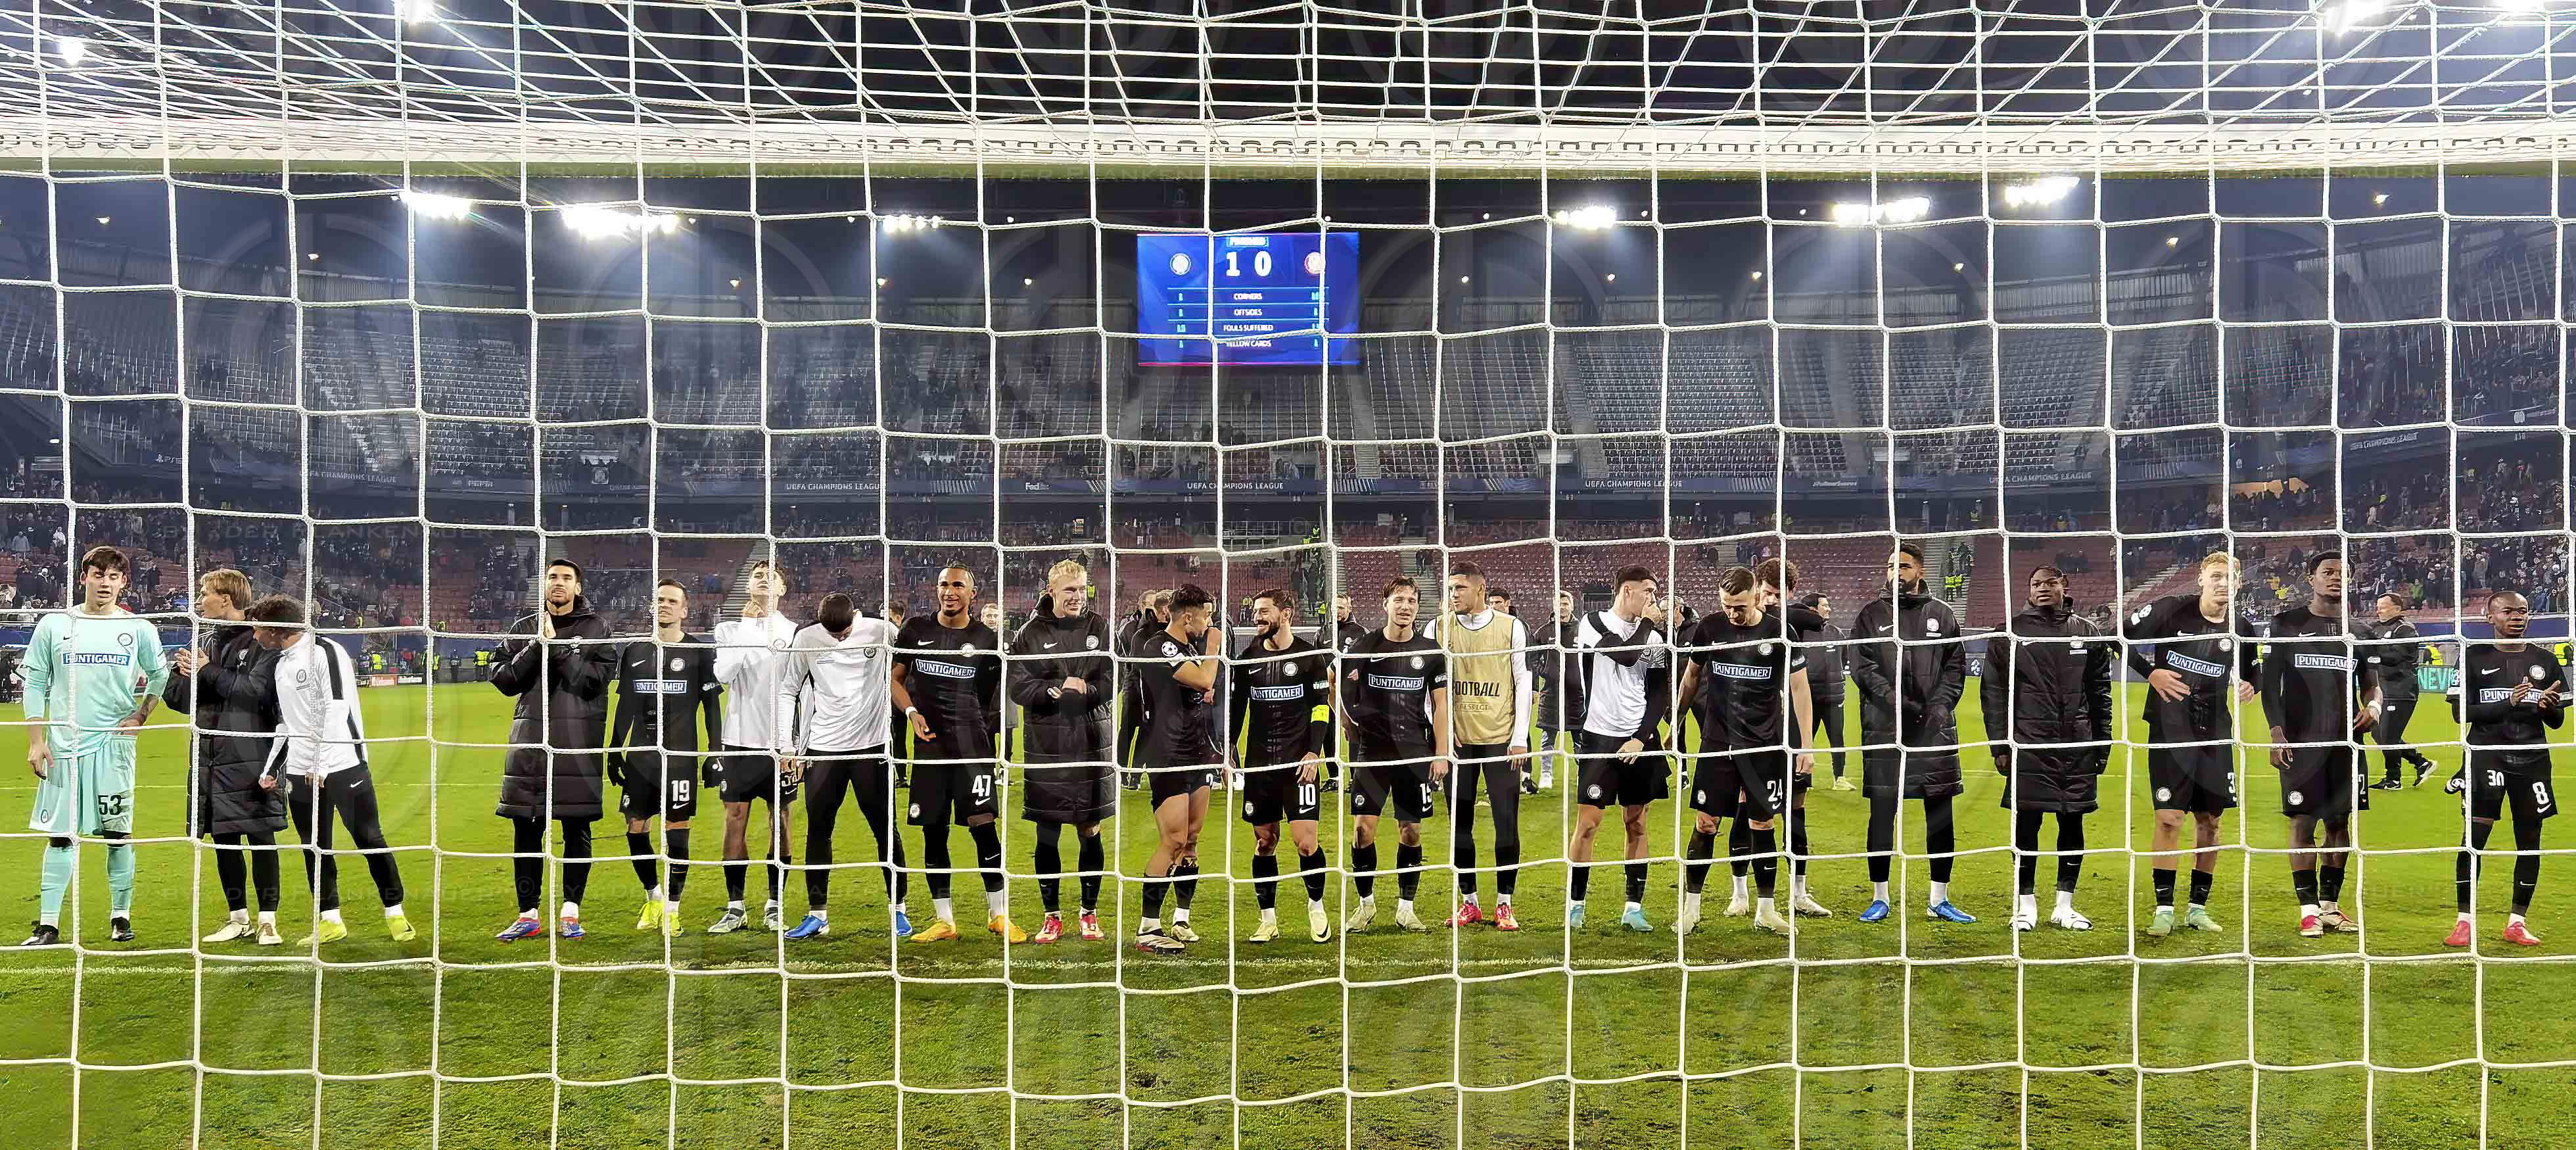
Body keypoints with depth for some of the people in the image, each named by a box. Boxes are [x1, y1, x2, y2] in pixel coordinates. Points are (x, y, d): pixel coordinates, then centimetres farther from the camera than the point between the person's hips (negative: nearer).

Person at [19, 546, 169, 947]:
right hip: (63, 745, 1)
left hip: (114, 744, 0)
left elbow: (160, 677, 15)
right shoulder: (54, 626, 3)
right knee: (59, 835, 3)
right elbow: (35, 684, 6)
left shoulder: (139, 629, 3)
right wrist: (36, 741, 1)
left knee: (118, 833, 2)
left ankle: (121, 916, 13)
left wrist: (140, 716, 2)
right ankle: (48, 925, 9)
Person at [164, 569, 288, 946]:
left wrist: (208, 672, -13)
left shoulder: (262, 640, -5)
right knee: (223, 839, 11)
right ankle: (238, 918, 21)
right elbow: (178, 698, 12)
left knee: (261, 839, -3)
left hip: (252, 757, -7)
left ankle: (267, 920, 4)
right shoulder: (206, 642, 14)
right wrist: (183, 672, -7)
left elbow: (257, 691, -18)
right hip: (210, 758, 7)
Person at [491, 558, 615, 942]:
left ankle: (570, 910, 11)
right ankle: (529, 914, 13)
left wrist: (556, 645, -12)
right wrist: (537, 647, -9)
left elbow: (594, 680, -8)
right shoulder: (524, 629, 13)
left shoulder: (596, 629, 5)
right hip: (530, 741, 3)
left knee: (577, 828, 1)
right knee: (526, 828, 4)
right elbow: (503, 680, 4)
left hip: (578, 742, -2)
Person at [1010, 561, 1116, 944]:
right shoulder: (1031, 633, 2)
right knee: (1047, 835, 4)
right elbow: (1017, 686, -5)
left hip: (1091, 742, 1)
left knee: (1090, 832, 7)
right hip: (1045, 746, -1)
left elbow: (1113, 682, 1)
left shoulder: (1100, 628, 5)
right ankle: (1052, 916, 18)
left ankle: (1089, 913, 21)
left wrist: (1086, 689, -18)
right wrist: (1053, 691, -22)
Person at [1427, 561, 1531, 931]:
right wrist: (1441, 731, -1)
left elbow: (1523, 683, 1)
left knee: (1507, 823, -1)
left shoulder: (1511, 627, -1)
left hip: (1502, 738, -1)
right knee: (1460, 823, 5)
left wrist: (1520, 738, -4)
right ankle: (1469, 903, 17)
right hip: (1458, 739, 2)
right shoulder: (1439, 627, 3)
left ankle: (1504, 904, 10)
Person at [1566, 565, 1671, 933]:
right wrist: (1647, 623, -5)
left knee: (1636, 824, 7)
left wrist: (1641, 738, -6)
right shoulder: (1593, 623, -4)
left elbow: (1660, 695, 6)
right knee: (1587, 823, -5)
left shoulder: (1654, 637, 8)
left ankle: (1634, 908, 14)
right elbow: (1625, 654, -20)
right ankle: (1575, 906, 6)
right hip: (1599, 738, -4)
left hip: (1640, 742, 4)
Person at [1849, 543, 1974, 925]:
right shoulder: (1871, 614, 4)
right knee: (1882, 812, 0)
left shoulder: (1941, 614, 10)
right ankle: (1879, 897, 10)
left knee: (1941, 814, 5)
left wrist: (1939, 706, -8)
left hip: (1935, 728, 2)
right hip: (1883, 730, -2)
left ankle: (1939, 898, 16)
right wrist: (1895, 701, -16)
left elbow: (1956, 667, 7)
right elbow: (1862, 668, -4)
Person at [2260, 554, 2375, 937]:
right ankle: (2309, 909, 3)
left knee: (2339, 823, 7)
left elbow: (2370, 683, 17)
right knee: (2303, 823, -3)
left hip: (2345, 740, 4)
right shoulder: (2287, 624, 2)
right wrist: (2276, 733, -9)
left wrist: (2373, 705, -7)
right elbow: (2270, 683, 0)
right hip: (2301, 741, -4)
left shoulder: (2356, 630, 12)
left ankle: (2331, 906, 17)